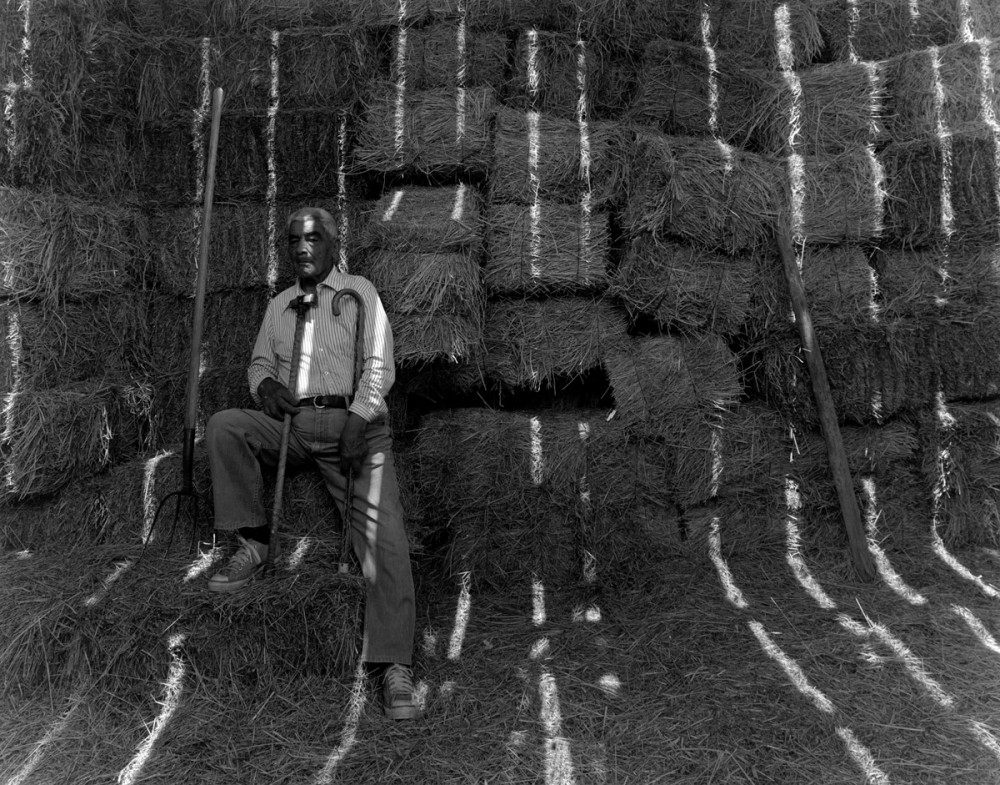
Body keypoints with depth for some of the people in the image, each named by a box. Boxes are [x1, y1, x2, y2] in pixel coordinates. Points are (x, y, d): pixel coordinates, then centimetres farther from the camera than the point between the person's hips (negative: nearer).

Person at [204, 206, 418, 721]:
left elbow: (380, 364, -2)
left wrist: (358, 418, -18)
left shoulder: (359, 293, 8)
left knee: (382, 534, -21)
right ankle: (254, 543, -9)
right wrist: (265, 384, -2)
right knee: (223, 425, -21)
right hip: (292, 424, 5)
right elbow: (260, 361, 24)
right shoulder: (279, 306, 21)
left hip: (354, 423, -4)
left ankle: (394, 667, -23)